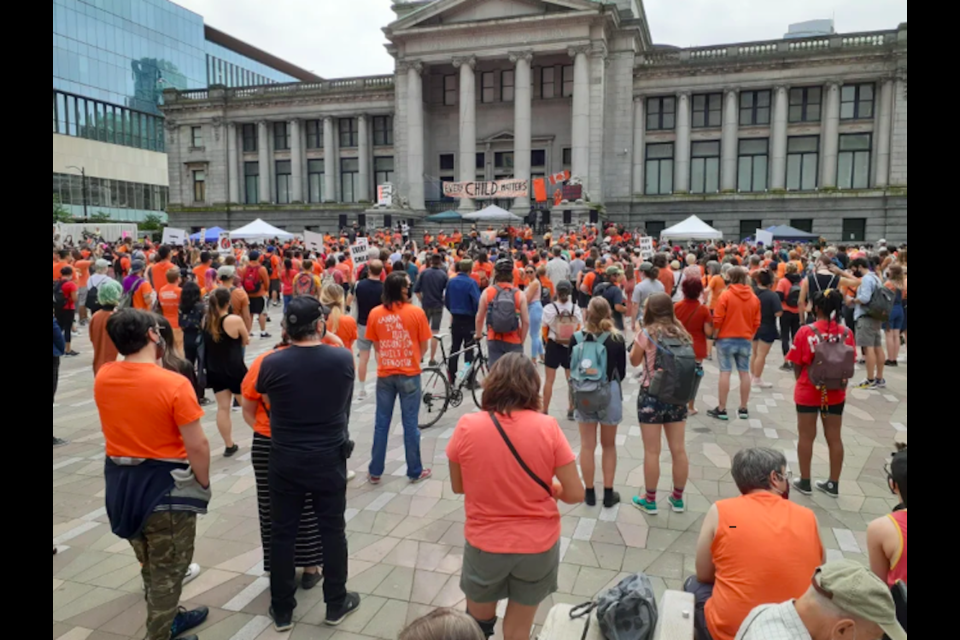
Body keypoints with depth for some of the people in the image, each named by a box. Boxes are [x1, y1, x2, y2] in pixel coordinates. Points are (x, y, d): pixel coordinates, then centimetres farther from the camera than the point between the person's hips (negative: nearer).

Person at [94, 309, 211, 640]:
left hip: (120, 479, 7)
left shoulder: (102, 378, -6)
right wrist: (203, 483, -5)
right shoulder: (174, 383, -23)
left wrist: (151, 363, 7)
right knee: (168, 568, 12)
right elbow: (197, 445, -21)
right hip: (164, 483, -7)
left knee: (151, 563, 25)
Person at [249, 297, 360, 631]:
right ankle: (336, 604, 29)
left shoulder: (271, 363, -13)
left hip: (284, 462, 0)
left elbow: (260, 407, 6)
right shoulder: (343, 358, -11)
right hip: (329, 460, 0)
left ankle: (282, 610, 29)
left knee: (282, 534, 14)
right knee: (332, 531, 15)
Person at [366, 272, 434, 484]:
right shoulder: (416, 312, -12)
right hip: (409, 374, -3)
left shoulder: (375, 313, -3)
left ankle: (375, 472, 19)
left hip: (385, 374, 3)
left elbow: (376, 346, 8)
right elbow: (424, 346, -3)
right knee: (410, 423, 7)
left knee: (381, 423, 11)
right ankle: (415, 471, 19)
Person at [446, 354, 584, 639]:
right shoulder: (547, 427, -16)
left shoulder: (467, 426, -14)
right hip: (537, 546, 0)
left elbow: (458, 486, 0)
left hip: (484, 545, 0)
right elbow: (575, 494, -11)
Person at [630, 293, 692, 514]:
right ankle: (678, 498, 26)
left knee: (652, 451, 5)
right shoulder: (681, 333, 2)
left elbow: (634, 361, 3)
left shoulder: (647, 334, -10)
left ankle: (650, 501, 16)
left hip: (651, 395, -4)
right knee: (679, 450, 12)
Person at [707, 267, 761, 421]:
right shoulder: (754, 298, 4)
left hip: (726, 339, -4)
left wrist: (715, 335, 3)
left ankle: (721, 409, 1)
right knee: (745, 373, 8)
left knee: (725, 372, -3)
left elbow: (717, 320, -11)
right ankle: (743, 409, 15)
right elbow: (756, 323, 7)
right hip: (745, 340, 4)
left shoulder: (726, 295, -9)